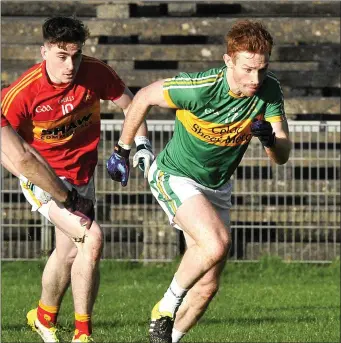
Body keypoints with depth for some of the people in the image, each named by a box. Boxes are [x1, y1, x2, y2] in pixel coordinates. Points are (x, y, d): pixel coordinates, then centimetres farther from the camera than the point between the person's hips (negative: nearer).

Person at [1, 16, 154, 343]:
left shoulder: (95, 73, -14)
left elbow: (129, 104, 3)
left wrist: (141, 143, -5)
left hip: (82, 174, 5)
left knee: (70, 250, 17)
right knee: (91, 237, -22)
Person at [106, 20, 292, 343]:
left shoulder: (269, 91, -15)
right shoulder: (199, 88, -29)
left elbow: (282, 156, -12)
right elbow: (143, 97, -12)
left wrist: (269, 138, -36)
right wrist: (122, 150, -1)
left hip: (216, 188, 6)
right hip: (174, 176, -6)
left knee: (207, 286, 5)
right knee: (216, 244, -30)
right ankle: (165, 309, -10)